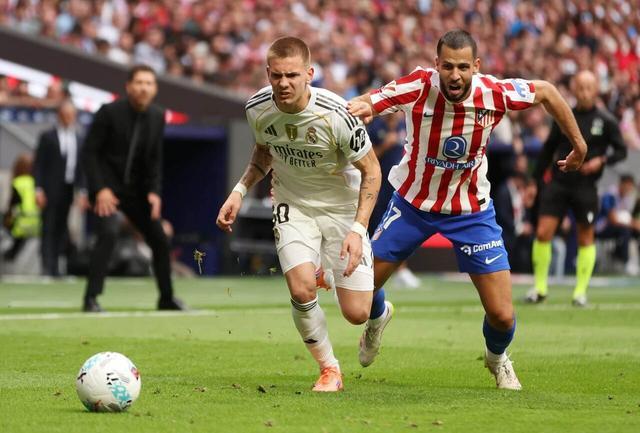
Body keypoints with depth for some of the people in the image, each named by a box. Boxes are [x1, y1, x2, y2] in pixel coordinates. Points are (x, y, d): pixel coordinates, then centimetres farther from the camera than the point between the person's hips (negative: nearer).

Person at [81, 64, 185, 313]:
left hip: (136, 189, 6)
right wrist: (100, 189, -22)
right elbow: (89, 153, -14)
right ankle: (91, 299, -24)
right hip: (107, 186, -6)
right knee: (109, 232, -27)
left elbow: (155, 159, 9)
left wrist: (154, 192, -3)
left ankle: (167, 298, 25)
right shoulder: (109, 112, -16)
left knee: (160, 240, 7)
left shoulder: (157, 117, 0)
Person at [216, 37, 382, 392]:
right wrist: (239, 191, -3)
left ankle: (378, 308, 34)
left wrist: (358, 230, -23)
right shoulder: (258, 109, -15)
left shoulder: (336, 115, -28)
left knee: (356, 314, -7)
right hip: (292, 204, 2)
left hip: (342, 206, -2)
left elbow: (371, 170, -15)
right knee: (301, 290, -22)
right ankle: (329, 369, 3)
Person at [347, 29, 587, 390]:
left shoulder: (494, 93, -21)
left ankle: (497, 357, 33)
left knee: (502, 315, -5)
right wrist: (357, 109, -58)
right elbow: (365, 105, -33)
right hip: (413, 202, 0)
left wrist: (578, 142, 5)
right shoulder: (419, 86, -25)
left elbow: (546, 91, -2)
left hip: (471, 210, 0)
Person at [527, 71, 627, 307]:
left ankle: (581, 291, 15)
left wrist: (602, 160, -15)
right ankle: (540, 288, 4)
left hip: (585, 187, -1)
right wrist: (536, 179, 10)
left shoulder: (606, 121, -1)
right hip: (558, 183, 1)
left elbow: (621, 150, 4)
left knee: (586, 238, 4)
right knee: (543, 233, -7)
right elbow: (548, 149, 12)